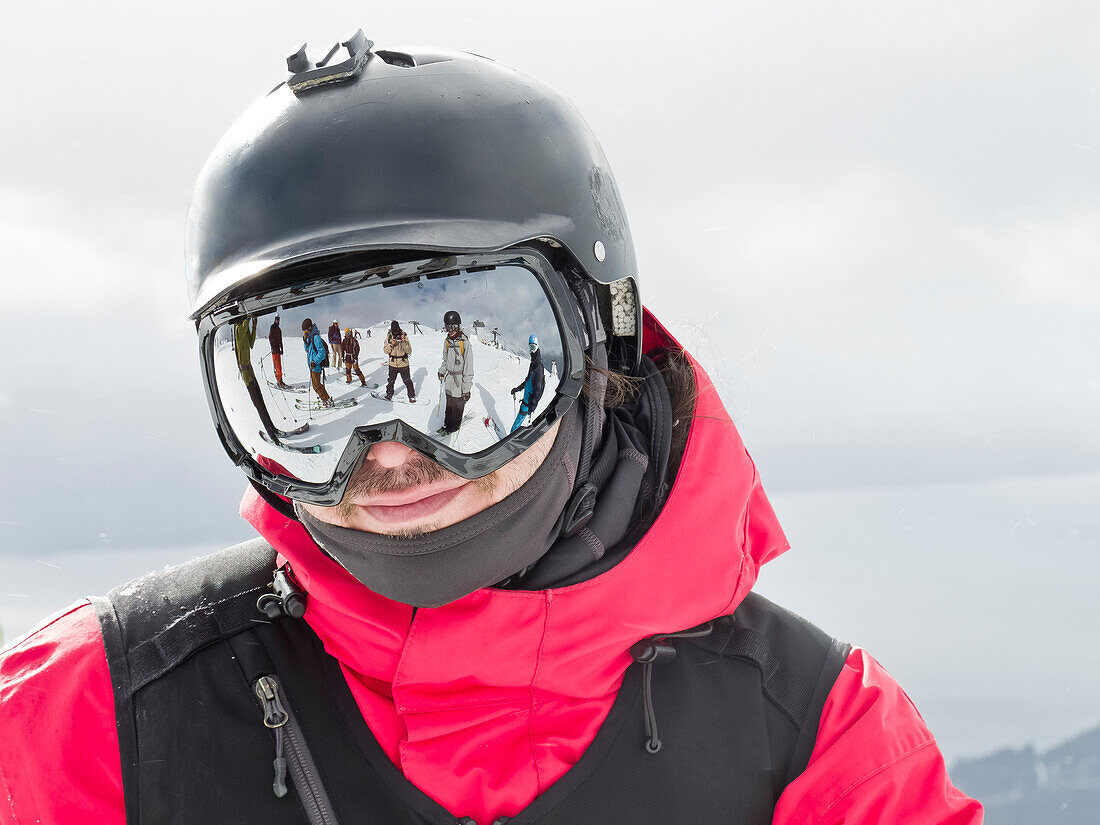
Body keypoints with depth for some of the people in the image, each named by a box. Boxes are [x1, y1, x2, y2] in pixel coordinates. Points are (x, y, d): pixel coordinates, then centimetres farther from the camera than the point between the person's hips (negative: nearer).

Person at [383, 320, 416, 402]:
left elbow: (409, 351, -9)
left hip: (403, 364, -2)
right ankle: (389, 394, 31)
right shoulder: (389, 338, 0)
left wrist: (404, 342, -23)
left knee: (407, 381, 1)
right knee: (391, 381, 12)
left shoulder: (404, 337, -5)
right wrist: (391, 344, -21)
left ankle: (412, 396, 13)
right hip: (393, 364, 2)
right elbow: (385, 350, -4)